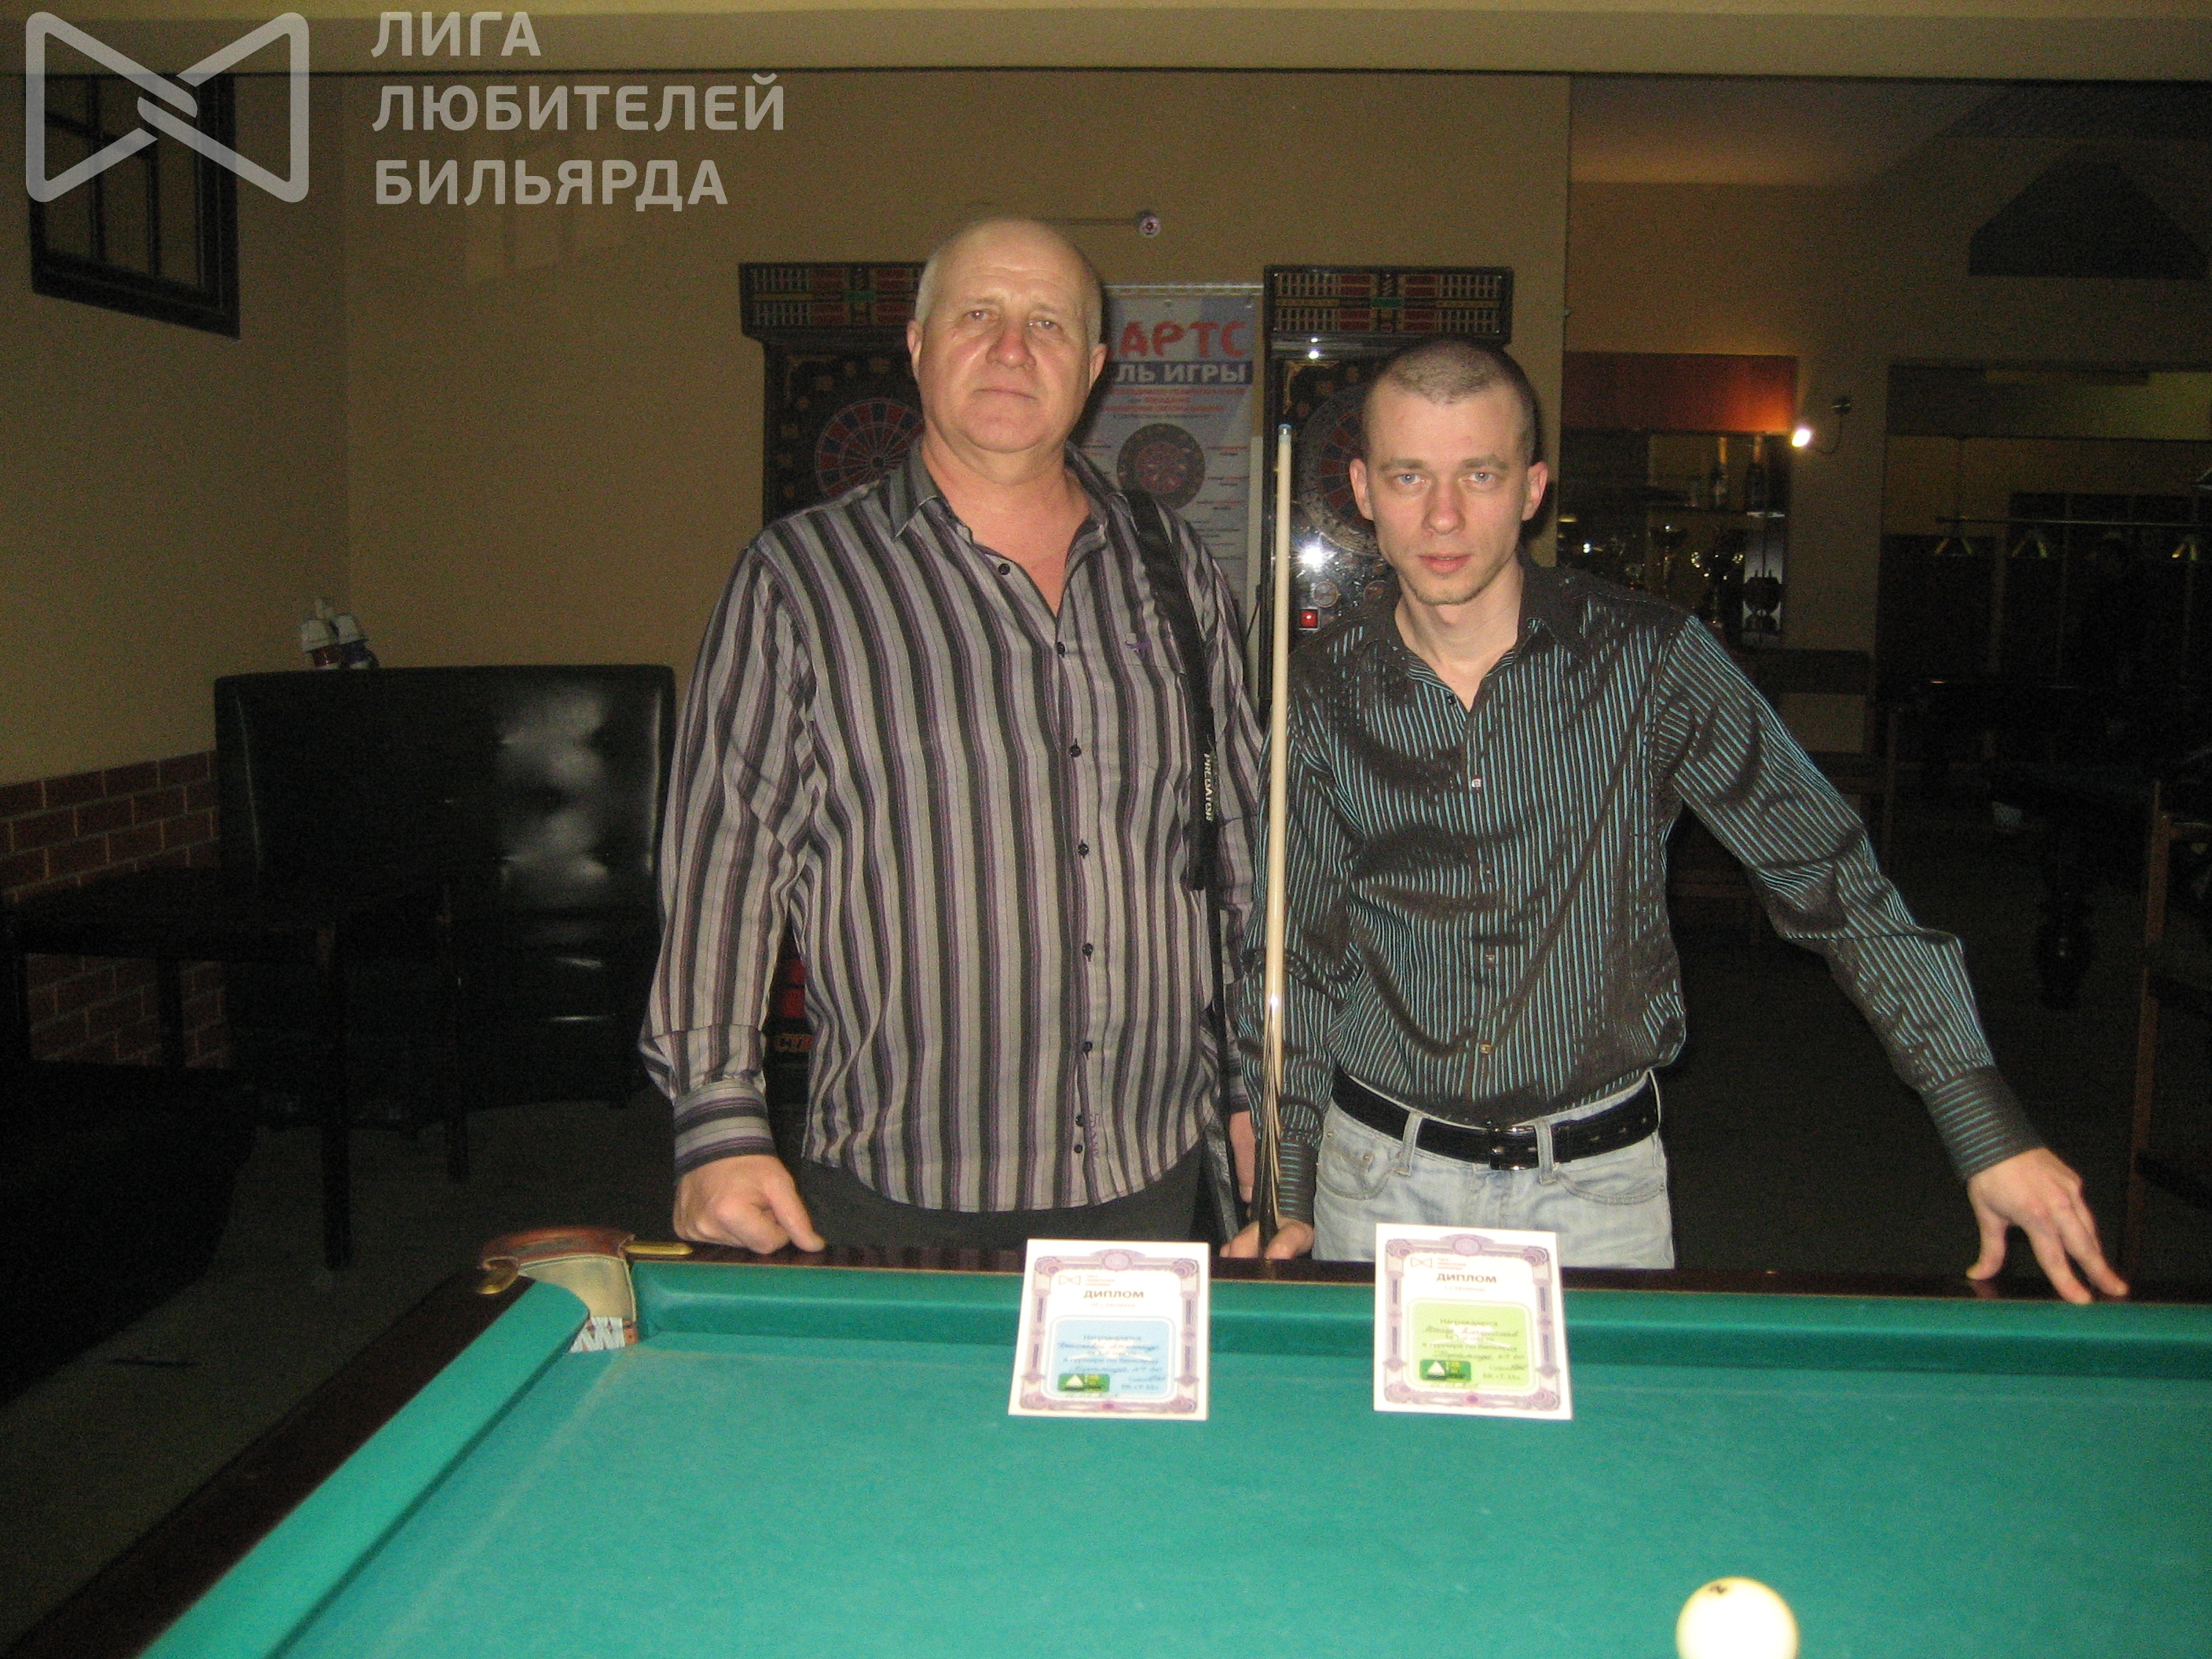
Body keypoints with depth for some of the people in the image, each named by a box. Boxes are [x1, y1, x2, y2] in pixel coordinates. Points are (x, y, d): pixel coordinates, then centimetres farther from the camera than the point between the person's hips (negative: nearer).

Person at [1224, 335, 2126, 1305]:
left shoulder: (1647, 658, -10)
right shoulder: (1323, 697, -5)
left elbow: (1830, 874, -8)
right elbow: (1301, 952, 4)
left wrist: (1991, 1131, -13)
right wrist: (1286, 1190, 4)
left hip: (1597, 1184, -1)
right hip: (1381, 1171, 1)